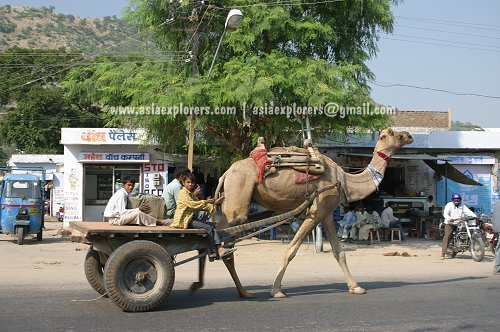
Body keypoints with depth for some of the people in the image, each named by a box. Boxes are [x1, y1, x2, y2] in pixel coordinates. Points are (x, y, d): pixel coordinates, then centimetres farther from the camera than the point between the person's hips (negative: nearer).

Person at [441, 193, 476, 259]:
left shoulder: (462, 206, 13)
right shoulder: (449, 205, -1)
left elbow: (468, 211, 1)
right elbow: (445, 213, -14)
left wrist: (475, 216, -16)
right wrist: (449, 219, -33)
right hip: (450, 224, -5)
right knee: (447, 237, -16)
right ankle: (443, 254, -18)